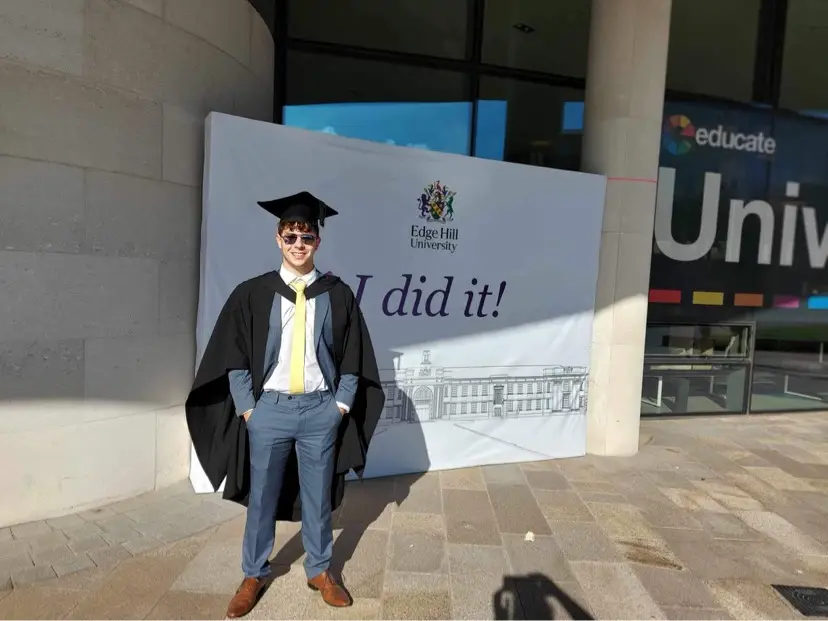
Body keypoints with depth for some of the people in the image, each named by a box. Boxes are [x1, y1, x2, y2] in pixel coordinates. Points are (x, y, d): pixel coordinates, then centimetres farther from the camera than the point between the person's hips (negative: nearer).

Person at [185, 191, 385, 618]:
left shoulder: (337, 294, -1)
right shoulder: (252, 294, -2)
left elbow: (353, 356, 4)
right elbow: (233, 357, 1)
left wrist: (341, 404, -1)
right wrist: (246, 408, -4)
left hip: (320, 410, 0)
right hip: (269, 409, 0)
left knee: (317, 497, 15)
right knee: (262, 498, 14)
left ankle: (319, 571, 36)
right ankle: (254, 574, 36)